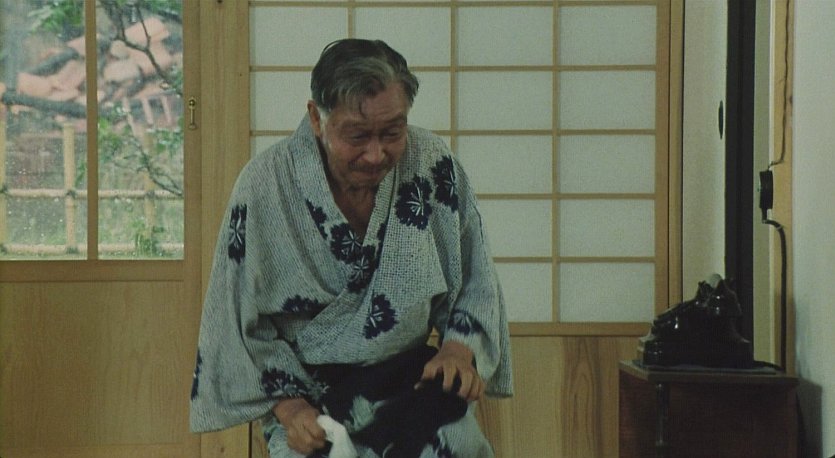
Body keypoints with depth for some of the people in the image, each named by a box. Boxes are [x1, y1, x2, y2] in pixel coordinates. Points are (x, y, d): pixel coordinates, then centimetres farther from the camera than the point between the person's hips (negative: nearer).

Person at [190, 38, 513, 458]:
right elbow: (240, 320, -5)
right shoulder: (265, 184, -11)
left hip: (413, 376, 2)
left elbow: (475, 284, 7)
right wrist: (287, 405, -14)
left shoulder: (435, 167, -5)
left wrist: (459, 348, -10)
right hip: (307, 389, -2)